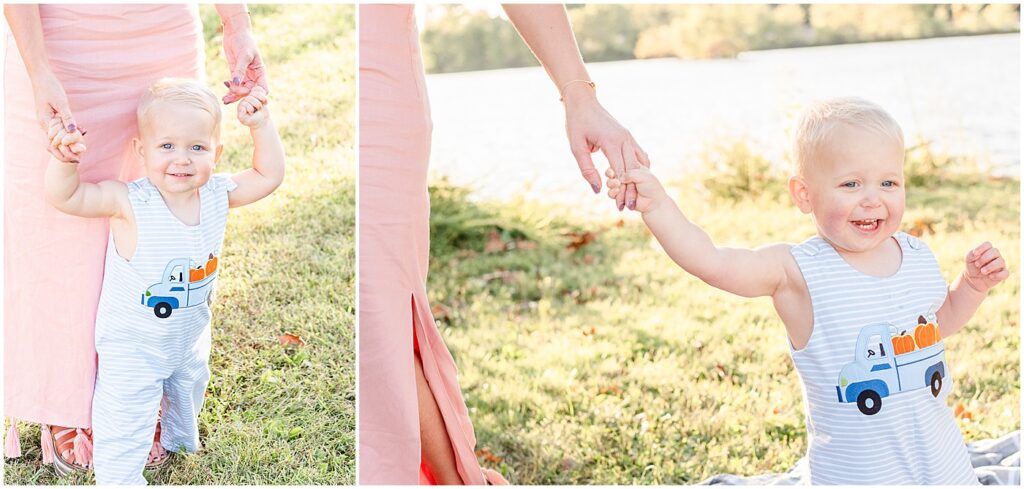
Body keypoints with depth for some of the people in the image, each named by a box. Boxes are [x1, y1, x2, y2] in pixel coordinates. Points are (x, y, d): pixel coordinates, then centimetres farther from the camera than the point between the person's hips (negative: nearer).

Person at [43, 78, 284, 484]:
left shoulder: (217, 194, -15)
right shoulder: (129, 203, -29)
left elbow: (268, 176, -5)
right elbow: (65, 196, -30)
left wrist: (261, 125, -18)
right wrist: (66, 159, -49)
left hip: (191, 337, 6)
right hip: (132, 346, -6)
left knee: (189, 388, 34)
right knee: (123, 427, -1)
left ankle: (180, 442, 64)